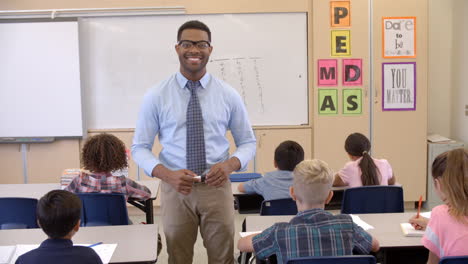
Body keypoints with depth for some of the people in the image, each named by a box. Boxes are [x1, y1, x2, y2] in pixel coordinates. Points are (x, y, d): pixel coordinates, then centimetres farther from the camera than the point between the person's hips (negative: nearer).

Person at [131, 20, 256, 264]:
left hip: (217, 187, 1)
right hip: (175, 188, -1)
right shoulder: (156, 96, -4)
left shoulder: (228, 95, 0)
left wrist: (229, 165, -15)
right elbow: (140, 147, -1)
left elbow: (248, 142, 6)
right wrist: (167, 175, -19)